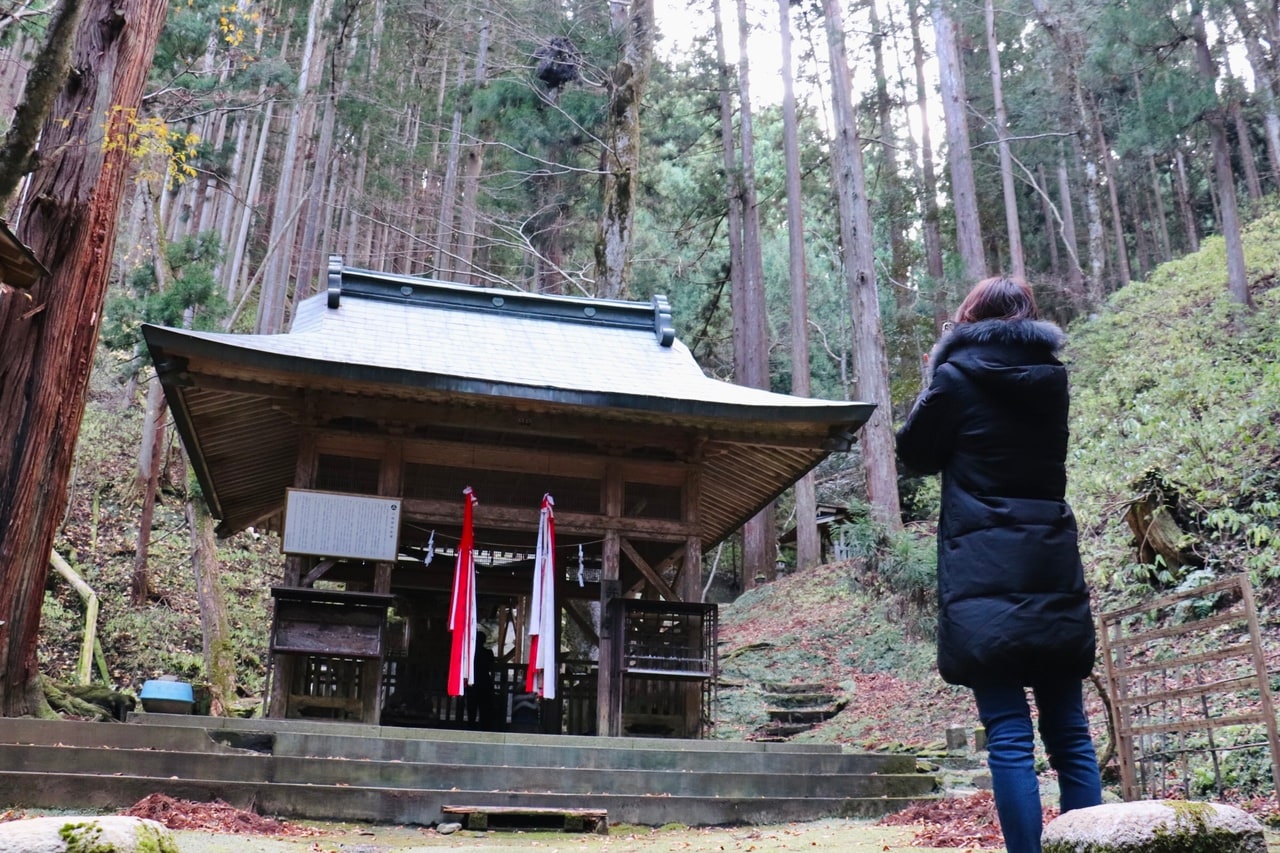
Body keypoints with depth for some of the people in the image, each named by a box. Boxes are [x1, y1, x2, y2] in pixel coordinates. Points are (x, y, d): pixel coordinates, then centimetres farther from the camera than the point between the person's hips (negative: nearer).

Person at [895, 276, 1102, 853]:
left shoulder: (959, 375, -4)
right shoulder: (1051, 378, 10)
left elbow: (915, 454, 5)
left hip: (985, 575, -5)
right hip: (1055, 573, 5)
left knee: (1009, 736, -5)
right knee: (1069, 732, 11)